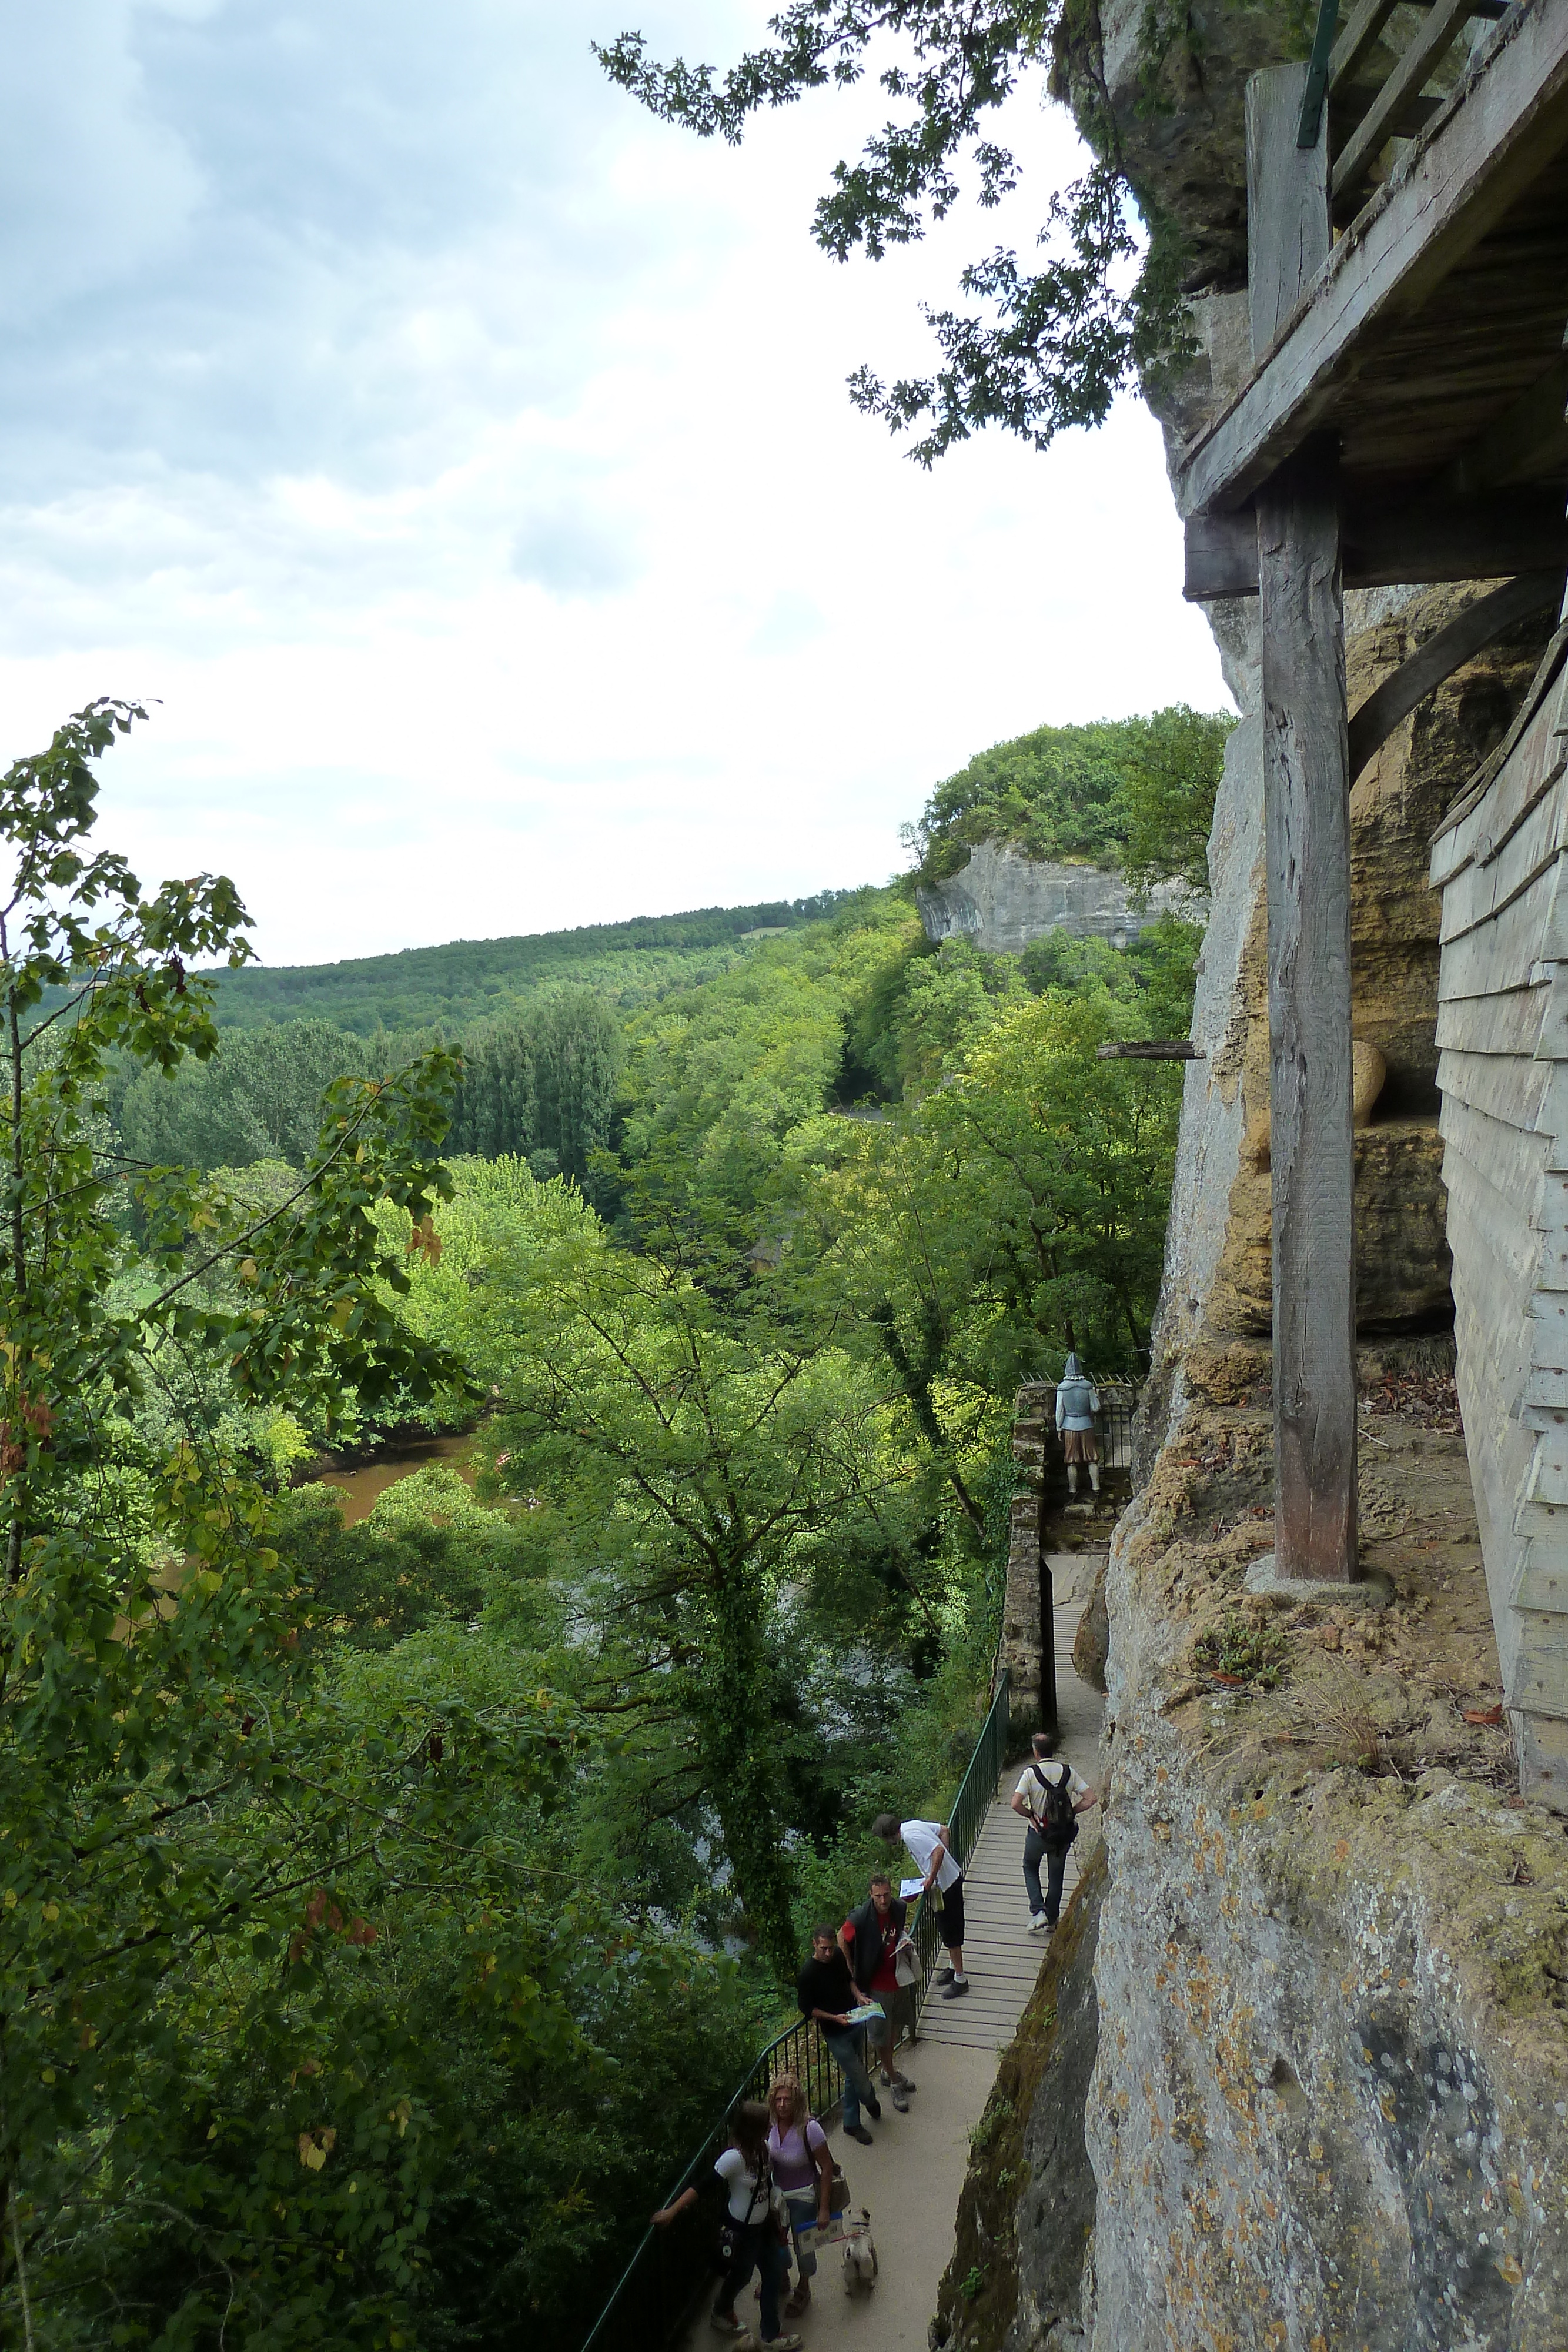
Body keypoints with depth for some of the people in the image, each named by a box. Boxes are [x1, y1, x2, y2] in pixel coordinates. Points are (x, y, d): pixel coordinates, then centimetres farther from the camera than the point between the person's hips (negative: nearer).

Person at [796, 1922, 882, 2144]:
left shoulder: (838, 1956, -5)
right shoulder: (807, 1974, -24)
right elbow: (807, 2008, -15)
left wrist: (859, 1997, -2)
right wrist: (834, 2018, -23)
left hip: (854, 2023, 6)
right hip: (835, 2033, -6)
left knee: (853, 2076, 18)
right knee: (859, 2077, -1)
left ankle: (852, 2123, 34)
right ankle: (871, 2101, 32)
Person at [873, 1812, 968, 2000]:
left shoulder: (910, 1836, -22)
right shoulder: (912, 1825, 5)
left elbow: (939, 1851, -32)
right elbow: (943, 1829, 15)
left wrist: (931, 1880, -23)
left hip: (947, 1885, -10)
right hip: (952, 1877, 10)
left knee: (951, 1933, 3)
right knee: (946, 1929, 24)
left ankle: (960, 1980, 14)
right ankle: (954, 1967, 40)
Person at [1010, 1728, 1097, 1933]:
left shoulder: (1031, 1773, -16)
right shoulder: (1068, 1771, -7)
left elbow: (1016, 1804, -25)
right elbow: (1091, 1799, -11)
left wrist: (1031, 1815, -8)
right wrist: (1071, 1812, -1)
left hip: (1039, 1833, -3)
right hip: (1064, 1834, 3)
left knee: (1030, 1868, 22)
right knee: (1056, 1876, 21)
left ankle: (1038, 1911, 7)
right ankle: (1052, 1919, 29)